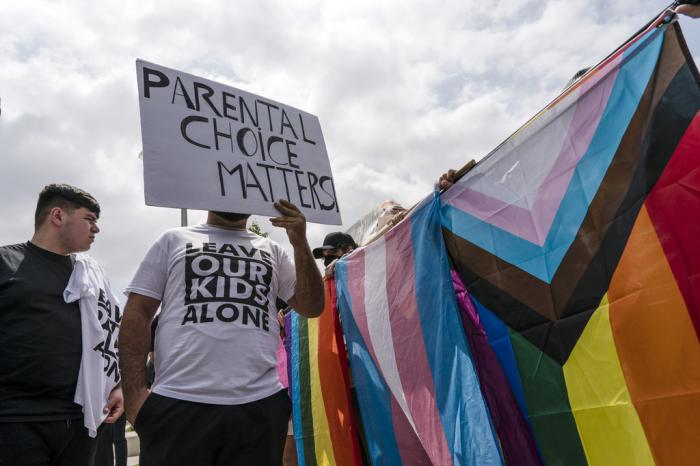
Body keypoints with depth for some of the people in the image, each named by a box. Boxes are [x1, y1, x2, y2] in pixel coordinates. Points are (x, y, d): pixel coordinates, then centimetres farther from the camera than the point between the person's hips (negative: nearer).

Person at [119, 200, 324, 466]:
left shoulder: (271, 251, 16)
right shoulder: (174, 241, 12)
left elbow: (312, 307, 10)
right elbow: (137, 313, 7)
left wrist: (300, 243, -1)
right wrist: (135, 392, -4)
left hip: (260, 405, 2)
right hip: (178, 404, -1)